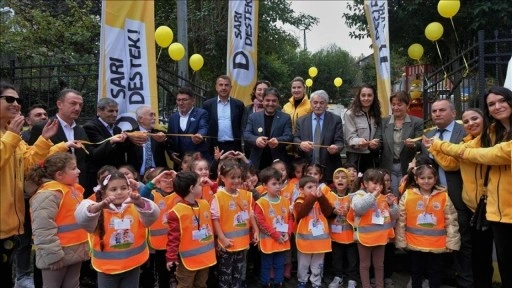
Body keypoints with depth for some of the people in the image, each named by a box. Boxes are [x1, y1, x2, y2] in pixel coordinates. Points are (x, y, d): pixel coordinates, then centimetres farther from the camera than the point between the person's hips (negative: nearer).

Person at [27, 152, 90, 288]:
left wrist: (85, 246, 17)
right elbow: (43, 230, -23)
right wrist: (53, 256, -22)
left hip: (76, 251, 8)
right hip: (58, 255, -8)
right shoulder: (48, 195, -19)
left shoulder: (75, 189, 9)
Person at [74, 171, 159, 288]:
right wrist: (99, 206, -49)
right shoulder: (98, 209, -9)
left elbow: (152, 215, -22)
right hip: (107, 267, -1)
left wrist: (141, 203, -43)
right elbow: (82, 218, -29)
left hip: (133, 266, 1)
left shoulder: (136, 207, -4)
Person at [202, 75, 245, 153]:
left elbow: (243, 126, 8)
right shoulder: (208, 104, 6)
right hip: (215, 147, 0)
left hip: (234, 146, 0)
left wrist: (241, 143, -2)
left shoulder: (238, 104, 6)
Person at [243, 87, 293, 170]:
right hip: (257, 162, 1)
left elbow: (289, 137, -5)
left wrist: (278, 140, -27)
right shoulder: (253, 116, 8)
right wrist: (256, 139, -21)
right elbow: (246, 134, 1)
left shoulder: (285, 118, 4)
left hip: (278, 162, -1)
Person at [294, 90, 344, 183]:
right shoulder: (301, 120, 10)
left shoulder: (335, 119, 4)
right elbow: (296, 138, 4)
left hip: (329, 169, -1)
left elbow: (339, 141, -1)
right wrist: (301, 144, -19)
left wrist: (336, 147, -24)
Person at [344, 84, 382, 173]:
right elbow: (350, 137, -9)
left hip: (372, 157, 4)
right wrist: (359, 141, -30)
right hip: (356, 156, -4)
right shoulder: (350, 114, -4)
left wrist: (376, 143, -10)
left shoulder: (376, 114, 12)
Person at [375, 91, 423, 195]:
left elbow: (421, 145, -4)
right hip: (388, 168, 2)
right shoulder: (383, 122, 7)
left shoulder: (417, 122, 1)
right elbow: (378, 142, 1)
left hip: (407, 168, -1)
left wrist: (413, 144, -27)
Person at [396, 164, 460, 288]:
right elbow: (401, 220, -3)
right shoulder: (408, 195, -7)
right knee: (416, 273, 17)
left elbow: (451, 221, -3)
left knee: (435, 274, 16)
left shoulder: (443, 196, -6)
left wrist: (451, 242, -4)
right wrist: (401, 241, -3)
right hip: (414, 244, 0)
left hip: (437, 245, 0)